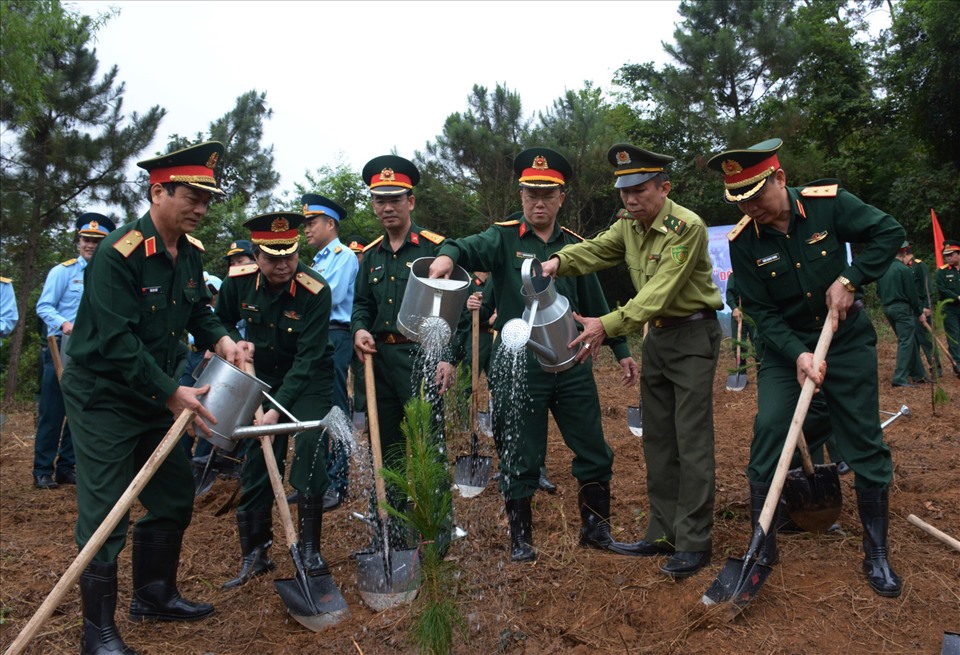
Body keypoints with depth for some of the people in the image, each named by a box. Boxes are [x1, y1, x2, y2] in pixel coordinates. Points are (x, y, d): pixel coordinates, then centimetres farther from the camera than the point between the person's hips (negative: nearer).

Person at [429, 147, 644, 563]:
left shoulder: (573, 245, 10)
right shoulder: (504, 238, -1)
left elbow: (595, 304, 15)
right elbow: (472, 247, -24)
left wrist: (621, 351, 14)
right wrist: (448, 255, -47)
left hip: (572, 365, 4)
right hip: (519, 367, -3)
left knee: (595, 452, 11)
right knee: (520, 459, 5)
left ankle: (596, 529, 30)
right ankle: (520, 539, 23)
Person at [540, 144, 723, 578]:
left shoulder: (686, 227, -21)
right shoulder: (629, 224, 4)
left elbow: (660, 292, -28)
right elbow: (596, 250, -5)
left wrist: (608, 325, -36)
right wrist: (559, 261, -26)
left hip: (693, 334, -8)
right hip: (657, 335, 8)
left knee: (692, 441, -5)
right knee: (657, 439, 11)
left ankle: (695, 542, 4)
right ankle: (665, 532, 22)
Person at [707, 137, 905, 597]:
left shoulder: (828, 202, -15)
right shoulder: (743, 241, -14)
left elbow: (889, 233, -5)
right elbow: (762, 312, -12)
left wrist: (848, 280, -18)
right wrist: (798, 355, -25)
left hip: (847, 340, 0)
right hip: (786, 347, 0)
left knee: (866, 442, 3)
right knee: (768, 429, -13)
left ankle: (876, 553, 19)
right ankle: (763, 543, 2)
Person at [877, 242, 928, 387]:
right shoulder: (904, 270, -11)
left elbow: (879, 292, 16)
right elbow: (912, 294, -10)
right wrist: (920, 313, -1)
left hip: (888, 309, 8)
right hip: (903, 309, -8)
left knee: (911, 341, 16)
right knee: (906, 342, -5)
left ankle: (918, 375, 22)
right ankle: (900, 378, -10)